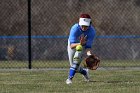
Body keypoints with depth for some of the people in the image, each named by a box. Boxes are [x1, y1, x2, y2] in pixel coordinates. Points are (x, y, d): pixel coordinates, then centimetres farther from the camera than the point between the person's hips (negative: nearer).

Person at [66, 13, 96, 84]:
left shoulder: (92, 31, -32)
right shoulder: (75, 29, -38)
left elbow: (88, 46, -30)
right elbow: (71, 45, -43)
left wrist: (89, 53, -51)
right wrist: (79, 44, -63)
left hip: (84, 45, -1)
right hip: (73, 43, 1)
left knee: (77, 57, -29)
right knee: (74, 66, 3)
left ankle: (69, 78, -24)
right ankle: (84, 72, 36)